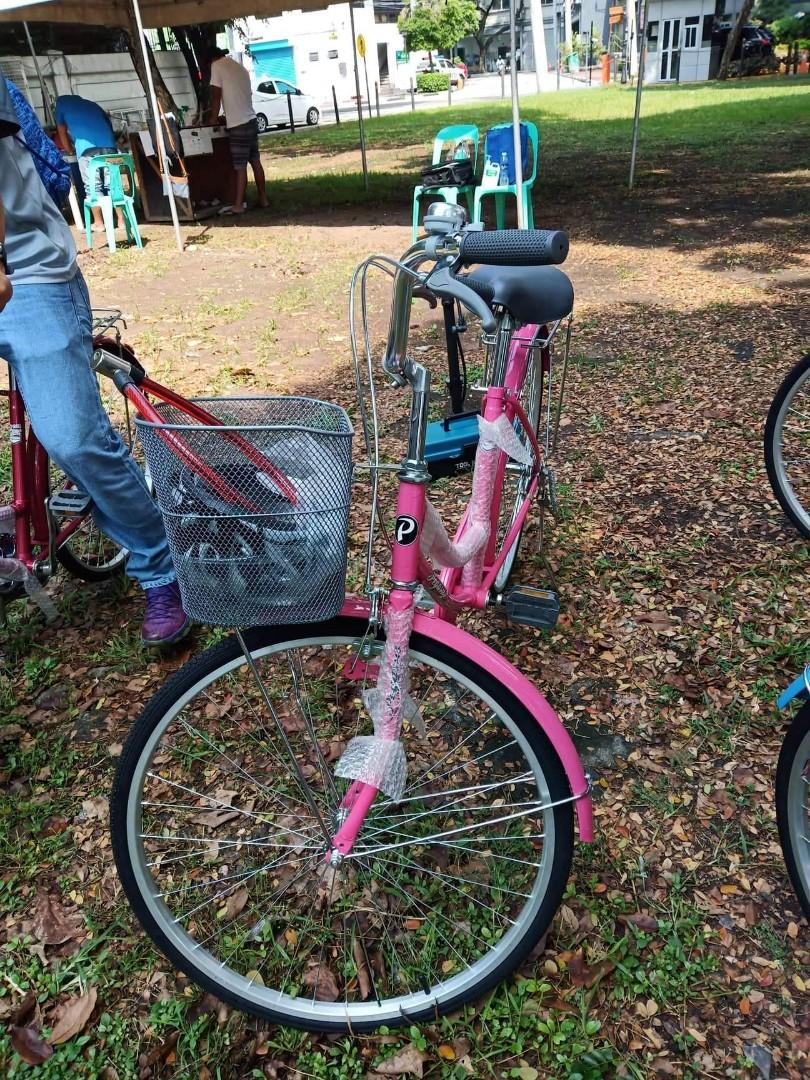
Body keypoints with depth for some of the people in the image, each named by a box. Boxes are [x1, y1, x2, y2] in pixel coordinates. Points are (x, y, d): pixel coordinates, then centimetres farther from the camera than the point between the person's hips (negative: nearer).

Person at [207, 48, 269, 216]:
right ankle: (263, 198, 18)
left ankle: (238, 205, -5)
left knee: (240, 167, -7)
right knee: (255, 161, 13)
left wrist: (213, 119, 1)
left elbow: (216, 96, -9)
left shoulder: (217, 66, -5)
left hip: (238, 125, -8)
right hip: (251, 120, 8)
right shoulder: (239, 67, 17)